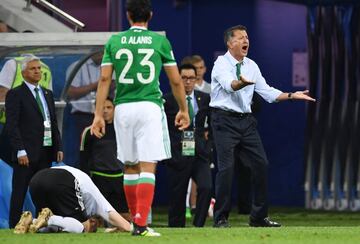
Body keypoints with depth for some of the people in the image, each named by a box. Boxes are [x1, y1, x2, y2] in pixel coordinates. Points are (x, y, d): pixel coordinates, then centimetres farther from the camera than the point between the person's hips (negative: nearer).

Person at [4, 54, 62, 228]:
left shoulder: (47, 94, 18)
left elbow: (54, 123, 20)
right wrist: (20, 151, -17)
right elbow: (11, 126, -10)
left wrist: (58, 147, 10)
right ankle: (14, 226, -3)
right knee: (19, 193, -4)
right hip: (26, 153, -6)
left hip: (46, 151, 6)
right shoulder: (15, 95, -3)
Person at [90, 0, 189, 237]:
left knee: (130, 167, 14)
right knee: (148, 167, -6)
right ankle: (141, 224, -16)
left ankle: (135, 220, 23)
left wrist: (99, 115, 3)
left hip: (123, 108, 3)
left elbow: (104, 79, 2)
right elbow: (176, 81, 7)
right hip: (150, 106, -3)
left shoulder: (114, 41, 8)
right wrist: (183, 110, 19)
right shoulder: (160, 40, 4)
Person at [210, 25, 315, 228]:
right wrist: (242, 83, -51)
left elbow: (267, 92, 11)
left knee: (261, 164, 3)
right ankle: (221, 219, -3)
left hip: (246, 120, 7)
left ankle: (259, 217, 13)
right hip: (225, 121, -7)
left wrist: (291, 95, -1)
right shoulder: (221, 64, -8)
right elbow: (229, 85, -29)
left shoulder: (251, 66, 13)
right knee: (226, 167, -12)